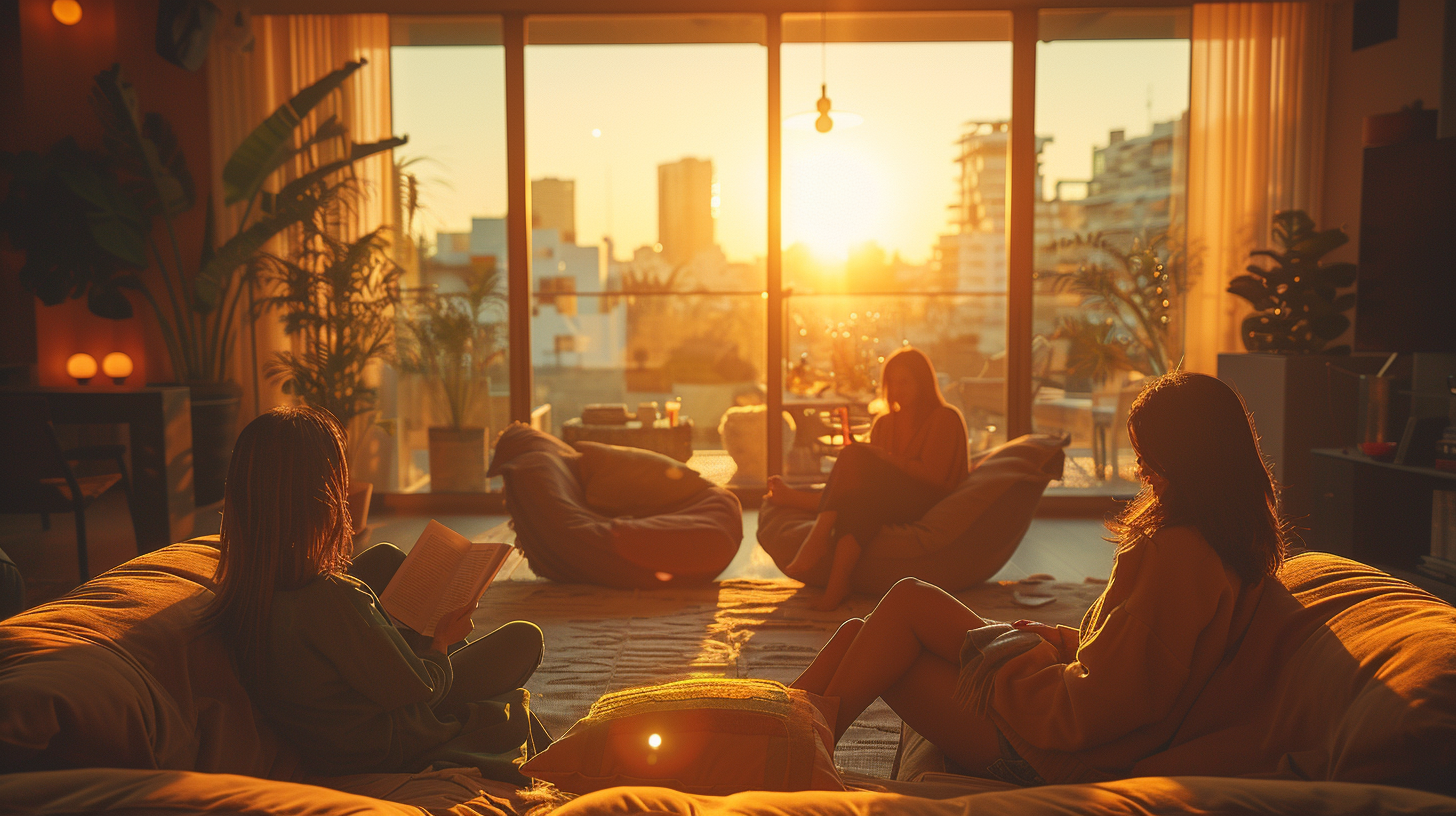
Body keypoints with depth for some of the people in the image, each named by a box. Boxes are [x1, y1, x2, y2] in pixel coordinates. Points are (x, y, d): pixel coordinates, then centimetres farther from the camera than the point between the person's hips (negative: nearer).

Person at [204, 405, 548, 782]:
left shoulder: (237, 587, -13)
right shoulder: (331, 597, -38)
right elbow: (416, 689, -24)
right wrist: (442, 640, -3)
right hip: (383, 749, -7)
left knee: (385, 558, 15)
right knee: (524, 637, 8)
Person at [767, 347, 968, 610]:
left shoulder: (946, 418, 5)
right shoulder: (884, 422, 23)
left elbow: (933, 475, -8)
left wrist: (883, 458, -10)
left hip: (930, 506, -5)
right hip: (890, 504, 5)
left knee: (855, 456, -28)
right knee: (861, 501, -33)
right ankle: (838, 582, -52)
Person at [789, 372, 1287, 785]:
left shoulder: (1176, 555, -23)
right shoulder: (1235, 544, 8)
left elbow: (1086, 711, -25)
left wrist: (997, 677, -11)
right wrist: (1060, 641, 8)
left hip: (1058, 758, -9)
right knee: (859, 634, 3)